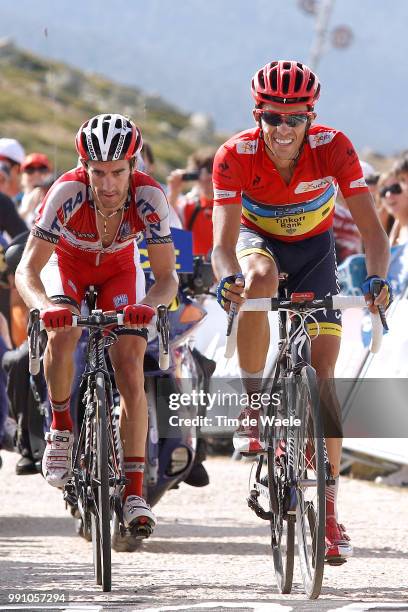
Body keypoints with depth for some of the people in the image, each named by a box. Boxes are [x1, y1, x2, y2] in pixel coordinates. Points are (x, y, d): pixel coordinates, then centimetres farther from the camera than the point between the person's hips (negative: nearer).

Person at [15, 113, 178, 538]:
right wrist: (45, 306, -56)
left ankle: (134, 493, -12)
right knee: (63, 331, -33)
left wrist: (147, 304, -51)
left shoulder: (148, 197, -32)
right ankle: (60, 428, -8)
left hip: (119, 270, 1)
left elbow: (167, 276, -29)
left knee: (130, 368, -15)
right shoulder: (67, 193, -36)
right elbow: (27, 271, -36)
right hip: (67, 264, -1)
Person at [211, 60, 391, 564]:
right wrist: (226, 278, -56)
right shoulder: (235, 155, -29)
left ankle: (328, 513, -5)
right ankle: (252, 406, -24)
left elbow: (371, 229, -32)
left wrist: (377, 278, -51)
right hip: (258, 240, 0)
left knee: (321, 378, -10)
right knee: (259, 278, -39)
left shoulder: (333, 148, -28)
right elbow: (223, 242, -34)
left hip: (314, 249, 0)